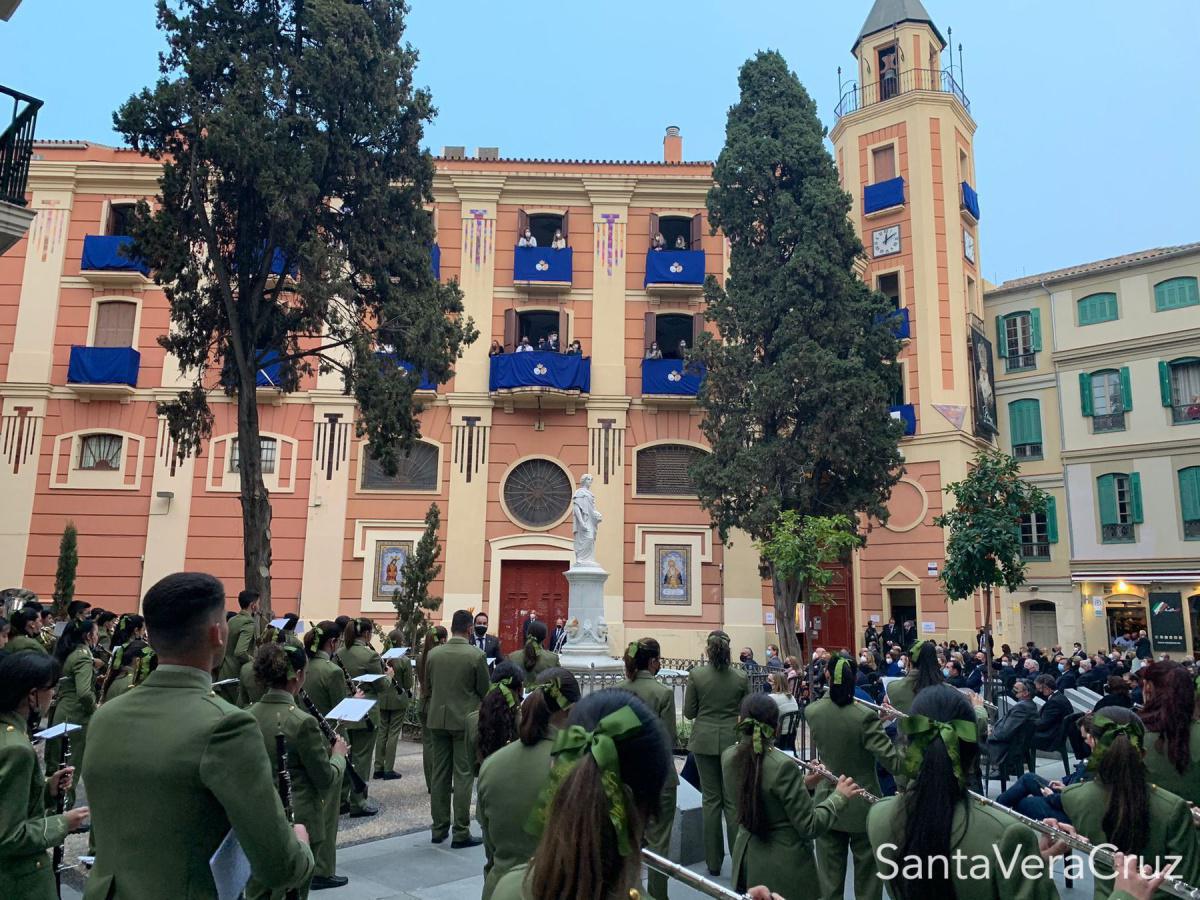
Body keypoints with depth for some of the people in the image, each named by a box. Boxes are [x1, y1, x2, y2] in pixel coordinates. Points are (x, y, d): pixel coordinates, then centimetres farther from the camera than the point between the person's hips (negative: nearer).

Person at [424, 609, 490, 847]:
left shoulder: (433, 654, -1)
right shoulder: (476, 656, -13)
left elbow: (426, 689, 9)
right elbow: (485, 691, -4)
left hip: (438, 719, 4)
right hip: (465, 720, -4)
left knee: (439, 774, 12)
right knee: (463, 776, 2)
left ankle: (439, 829, 20)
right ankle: (461, 834, 4)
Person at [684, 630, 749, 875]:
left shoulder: (696, 675, -9)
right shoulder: (741, 678, -7)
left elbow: (688, 712, -3)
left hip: (705, 741, 0)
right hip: (733, 741, 0)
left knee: (711, 799, 9)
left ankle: (713, 862, 16)